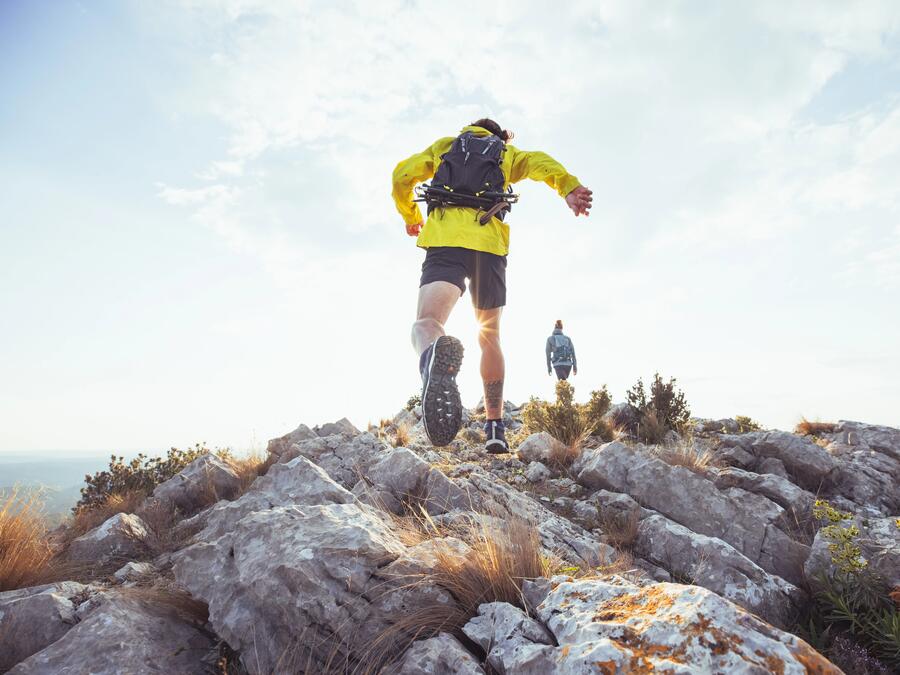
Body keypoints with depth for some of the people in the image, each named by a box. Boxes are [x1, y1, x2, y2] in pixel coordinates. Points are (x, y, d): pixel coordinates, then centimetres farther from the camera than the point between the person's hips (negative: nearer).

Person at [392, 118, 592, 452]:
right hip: (489, 242, 1)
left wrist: (410, 217, 33)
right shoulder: (506, 153, 28)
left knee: (426, 323, -18)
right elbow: (540, 162, 6)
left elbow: (402, 174, 16)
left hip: (444, 238, -1)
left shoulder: (444, 145, 29)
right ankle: (495, 428, 14)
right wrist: (569, 187, -13)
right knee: (489, 337, 14)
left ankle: (435, 359, -58)